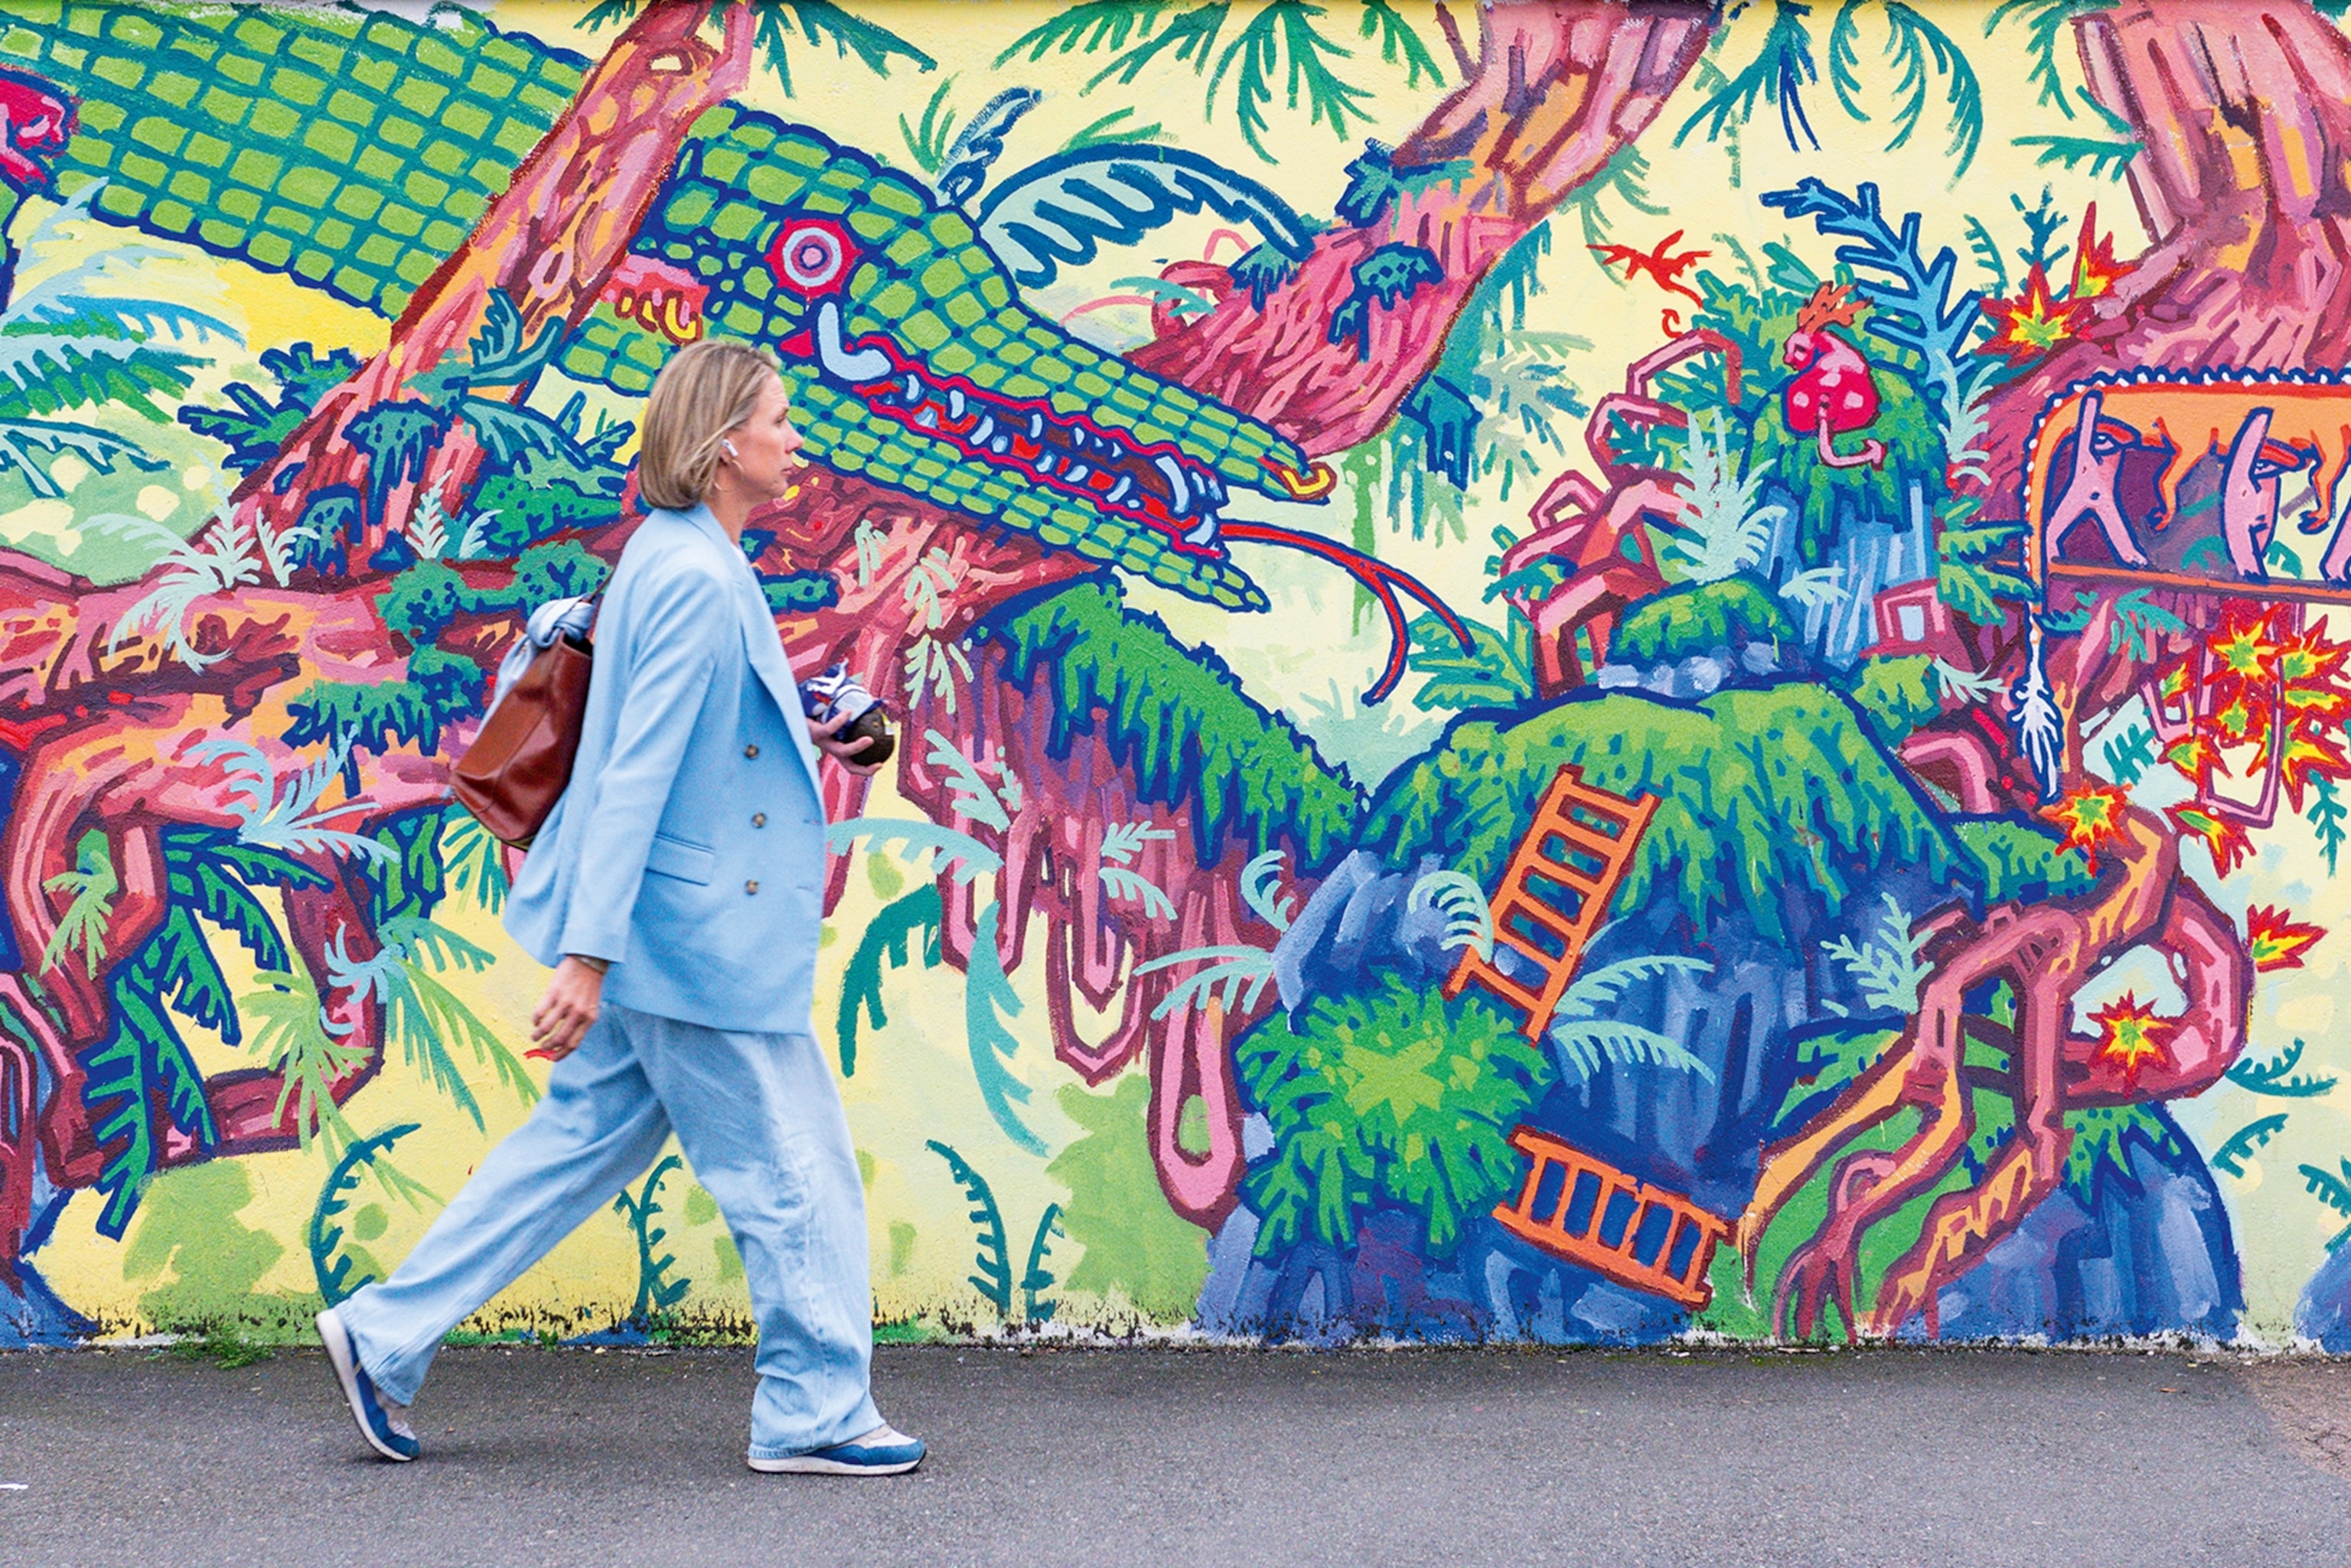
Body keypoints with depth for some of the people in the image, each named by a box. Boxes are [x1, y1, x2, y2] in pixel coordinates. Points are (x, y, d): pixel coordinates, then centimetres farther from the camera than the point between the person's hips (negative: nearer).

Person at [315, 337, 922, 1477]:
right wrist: (587, 956, -24)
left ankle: (385, 1333, 19)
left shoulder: (673, 559, 10)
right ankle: (814, 1412, 14)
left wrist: (789, 734, 19)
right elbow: (636, 775, -23)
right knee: (793, 1169, 2)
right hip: (696, 940, -10)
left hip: (658, 930, 10)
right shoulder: (698, 581, -20)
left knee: (585, 1139, 15)